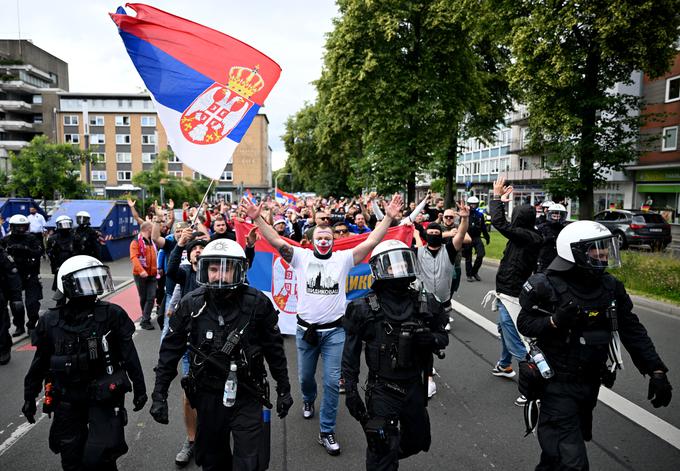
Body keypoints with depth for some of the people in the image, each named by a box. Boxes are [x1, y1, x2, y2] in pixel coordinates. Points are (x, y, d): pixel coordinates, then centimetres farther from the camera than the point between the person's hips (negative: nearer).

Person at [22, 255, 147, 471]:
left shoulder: (112, 315, -13)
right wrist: (29, 397, 14)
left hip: (105, 398, -2)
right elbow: (40, 362, 7)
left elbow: (129, 356, -6)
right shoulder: (51, 321, -6)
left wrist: (139, 389, -1)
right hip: (67, 401, 3)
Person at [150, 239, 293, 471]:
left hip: (247, 397, -2)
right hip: (208, 396, 2)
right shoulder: (191, 304, -9)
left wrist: (284, 388, 4)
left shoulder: (258, 303, -14)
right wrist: (159, 394, 1)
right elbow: (170, 350, 1)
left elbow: (274, 349, -3)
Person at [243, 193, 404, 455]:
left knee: (332, 381, 1)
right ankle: (308, 400, 55)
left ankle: (326, 432, 16)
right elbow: (275, 241, -12)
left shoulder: (343, 258, -2)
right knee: (305, 376, 20)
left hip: (334, 331, -1)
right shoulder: (300, 257, -3)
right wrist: (257, 218, -23)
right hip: (306, 330, 1)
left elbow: (371, 242, -9)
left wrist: (388, 217, -16)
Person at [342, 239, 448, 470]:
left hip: (415, 387, 5)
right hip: (382, 390, -4)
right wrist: (350, 389, -8)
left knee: (417, 442, 24)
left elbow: (443, 336, 7)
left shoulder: (425, 304, -4)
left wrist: (430, 339, -16)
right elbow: (351, 352, -7)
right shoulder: (365, 308, -13)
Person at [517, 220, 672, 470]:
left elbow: (632, 330, 6)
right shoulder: (548, 286, -19)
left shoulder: (610, 286, 0)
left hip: (591, 382, 7)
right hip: (558, 382, -6)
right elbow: (524, 324, -12)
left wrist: (656, 370, 1)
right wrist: (554, 321, -30)